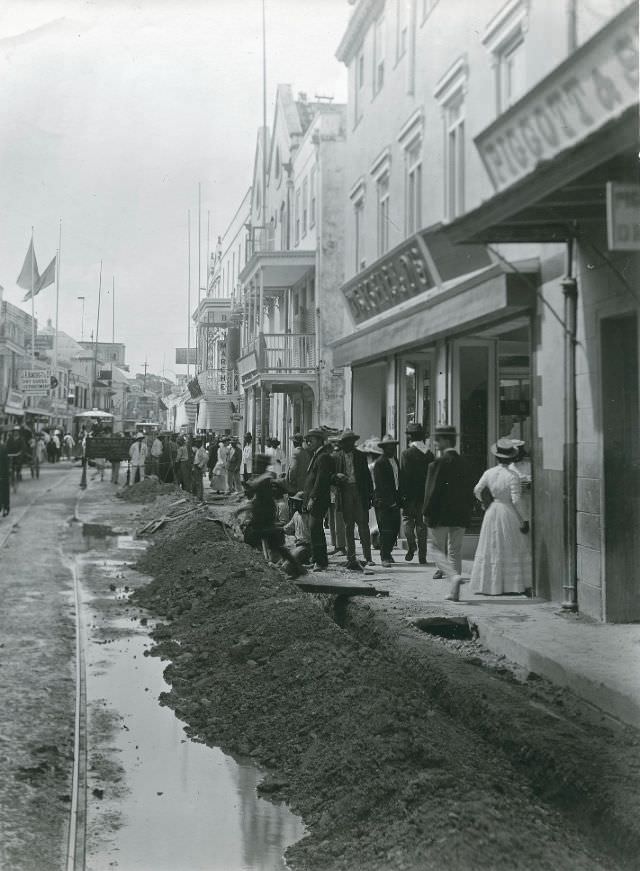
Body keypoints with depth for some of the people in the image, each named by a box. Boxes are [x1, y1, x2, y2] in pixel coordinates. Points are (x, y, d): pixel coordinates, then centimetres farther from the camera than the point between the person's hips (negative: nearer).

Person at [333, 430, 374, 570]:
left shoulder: (360, 455, 10)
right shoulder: (336, 457, 7)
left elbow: (367, 475, 10)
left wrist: (370, 493, 4)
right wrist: (337, 476, -16)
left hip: (360, 492, 0)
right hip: (345, 493, 0)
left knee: (363, 524, -5)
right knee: (348, 526, 4)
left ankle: (367, 557, -2)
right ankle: (351, 558, 9)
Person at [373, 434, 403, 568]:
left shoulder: (395, 461, 17)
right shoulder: (379, 463, -9)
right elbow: (379, 484, -14)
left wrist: (399, 499, 12)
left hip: (394, 501, 8)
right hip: (383, 502, -8)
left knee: (395, 528, 8)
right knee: (386, 530, -7)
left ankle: (387, 552, 23)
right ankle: (385, 557, -1)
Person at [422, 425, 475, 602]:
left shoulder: (439, 463, -13)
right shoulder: (463, 463, 7)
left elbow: (434, 491, -16)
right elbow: (470, 491, 10)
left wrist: (427, 512, -7)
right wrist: (467, 513, 16)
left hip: (440, 515, -6)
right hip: (460, 516, 6)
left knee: (438, 549, 6)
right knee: (455, 552, 12)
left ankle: (454, 576, -18)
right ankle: (454, 591, 11)